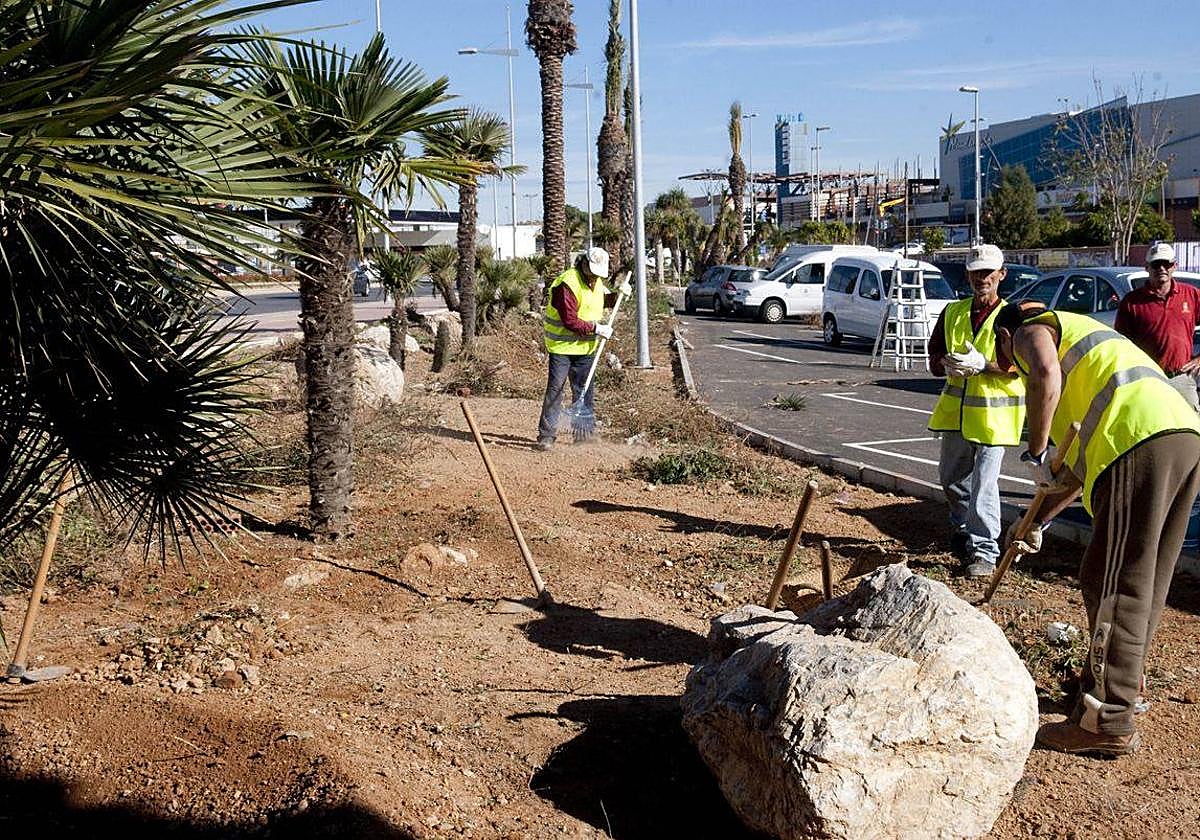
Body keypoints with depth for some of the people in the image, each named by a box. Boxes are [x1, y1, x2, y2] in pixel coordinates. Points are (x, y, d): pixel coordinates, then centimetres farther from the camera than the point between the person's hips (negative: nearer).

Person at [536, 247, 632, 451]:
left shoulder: (595, 281, 7)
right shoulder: (567, 284, -20)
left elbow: (605, 301, 27)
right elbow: (570, 321, -24)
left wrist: (620, 293, 9)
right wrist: (596, 329, -24)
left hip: (586, 347, 7)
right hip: (562, 345, -7)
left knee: (584, 391, 11)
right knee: (555, 389, -7)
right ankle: (546, 435, -3)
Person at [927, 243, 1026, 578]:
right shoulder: (952, 312, 8)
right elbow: (934, 356, 8)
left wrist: (983, 365, -30)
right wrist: (948, 364, -14)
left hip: (995, 411, -5)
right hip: (956, 408, 6)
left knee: (984, 481, -10)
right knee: (951, 477, 17)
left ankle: (984, 550, -2)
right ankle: (962, 528, 42)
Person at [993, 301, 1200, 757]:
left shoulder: (1031, 330, 13)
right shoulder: (1079, 341, 39)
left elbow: (1045, 375, -16)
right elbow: (1082, 461, 40)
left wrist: (1035, 452, -5)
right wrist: (1038, 519, 44)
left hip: (1139, 440, -9)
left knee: (1116, 586, -7)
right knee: (1146, 583, 18)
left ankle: (1108, 723, -4)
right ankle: (1119, 681, 31)